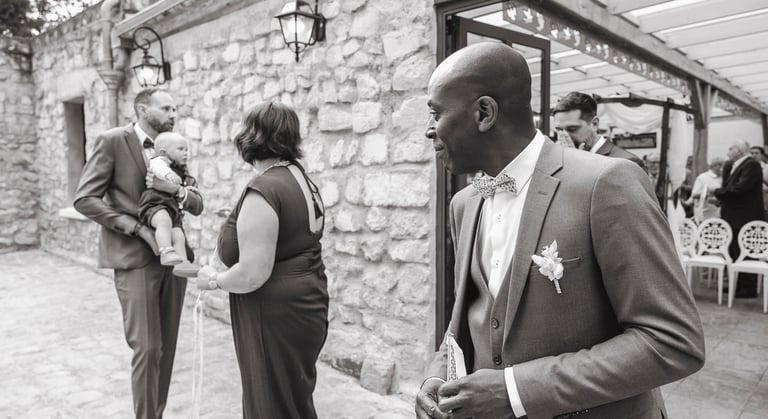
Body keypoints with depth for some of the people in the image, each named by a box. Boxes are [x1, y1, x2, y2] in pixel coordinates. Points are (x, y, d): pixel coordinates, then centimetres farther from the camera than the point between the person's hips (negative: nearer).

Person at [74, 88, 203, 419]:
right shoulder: (112, 141, -4)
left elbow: (197, 206, 7)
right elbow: (84, 199, -10)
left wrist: (175, 189, -15)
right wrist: (139, 228, -18)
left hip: (173, 256, 5)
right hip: (134, 258, -5)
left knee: (166, 347, 11)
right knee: (147, 348, -5)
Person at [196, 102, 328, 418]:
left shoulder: (263, 190, -22)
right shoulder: (302, 181, 7)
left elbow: (252, 274, -25)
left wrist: (214, 280, -7)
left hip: (276, 318, -9)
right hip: (305, 307, 9)